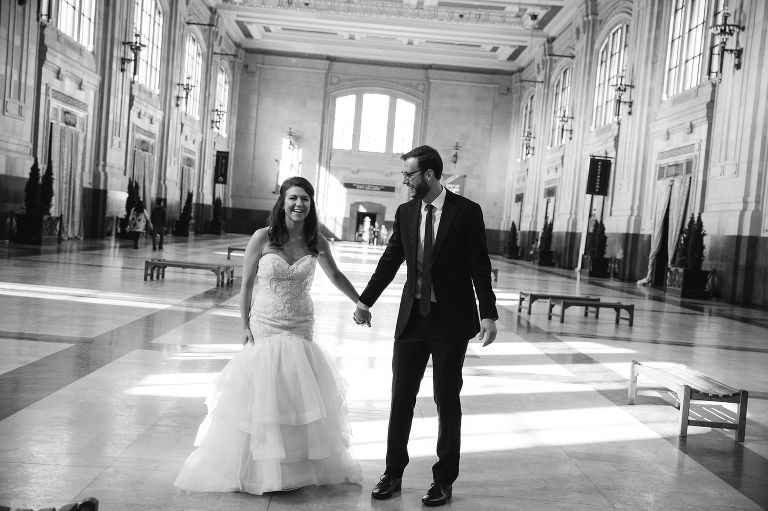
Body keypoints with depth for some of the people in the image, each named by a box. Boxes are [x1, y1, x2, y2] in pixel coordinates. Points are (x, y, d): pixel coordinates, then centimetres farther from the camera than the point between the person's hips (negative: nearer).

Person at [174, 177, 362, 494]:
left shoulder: (316, 242, -3)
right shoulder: (263, 238, -11)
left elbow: (335, 275, 12)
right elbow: (246, 284, -3)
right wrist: (245, 326, -5)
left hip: (300, 331, 3)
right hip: (264, 330, -2)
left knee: (298, 400, 10)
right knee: (259, 400, 3)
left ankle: (303, 467, 27)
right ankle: (255, 470, 20)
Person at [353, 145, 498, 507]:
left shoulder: (467, 212, -8)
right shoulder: (405, 212, 5)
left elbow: (480, 267, -7)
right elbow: (389, 260, 11)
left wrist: (488, 315, -13)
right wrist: (365, 301, 12)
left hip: (451, 320, -4)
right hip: (412, 317, 4)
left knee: (447, 399, 7)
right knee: (401, 398, 9)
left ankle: (444, 480, 21)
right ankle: (393, 473, 23)